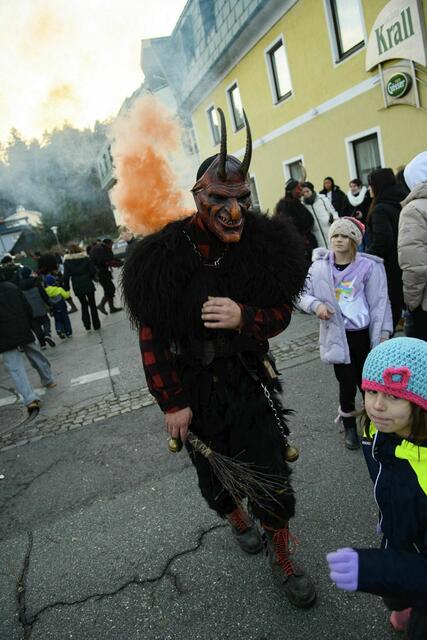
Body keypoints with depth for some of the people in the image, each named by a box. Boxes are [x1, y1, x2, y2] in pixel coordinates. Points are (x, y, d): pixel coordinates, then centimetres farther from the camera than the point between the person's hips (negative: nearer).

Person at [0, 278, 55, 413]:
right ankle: (48, 380, 40)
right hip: (23, 331, 5)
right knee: (36, 356, 23)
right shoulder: (11, 287, 5)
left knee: (15, 368, -4)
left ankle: (30, 399, -13)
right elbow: (28, 309, 6)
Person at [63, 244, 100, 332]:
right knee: (92, 304, 10)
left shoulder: (67, 261, -4)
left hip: (77, 287, 1)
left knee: (84, 305, 18)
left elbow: (66, 276, -6)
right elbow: (93, 271, -6)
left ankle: (87, 325, 10)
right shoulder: (86, 258, -6)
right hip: (88, 285, -1)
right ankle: (96, 325, 12)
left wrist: (66, 288, 3)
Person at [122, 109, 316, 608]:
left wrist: (244, 317, -26)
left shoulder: (265, 246, -11)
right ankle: (237, 519, 55)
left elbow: (280, 312, -3)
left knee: (271, 475, 5)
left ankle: (281, 557, 34)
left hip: (250, 379, 1)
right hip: (194, 388, 0)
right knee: (215, 474, 20)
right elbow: (152, 337, -12)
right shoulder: (166, 257, -17)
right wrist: (171, 403, -10)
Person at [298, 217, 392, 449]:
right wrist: (316, 304, -15)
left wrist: (384, 332, -8)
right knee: (346, 384, 6)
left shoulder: (368, 267, -5)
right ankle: (349, 426, 32)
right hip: (337, 336, 0)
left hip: (364, 334, 0)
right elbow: (303, 294, 5)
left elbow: (379, 302, -3)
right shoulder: (319, 266, -2)